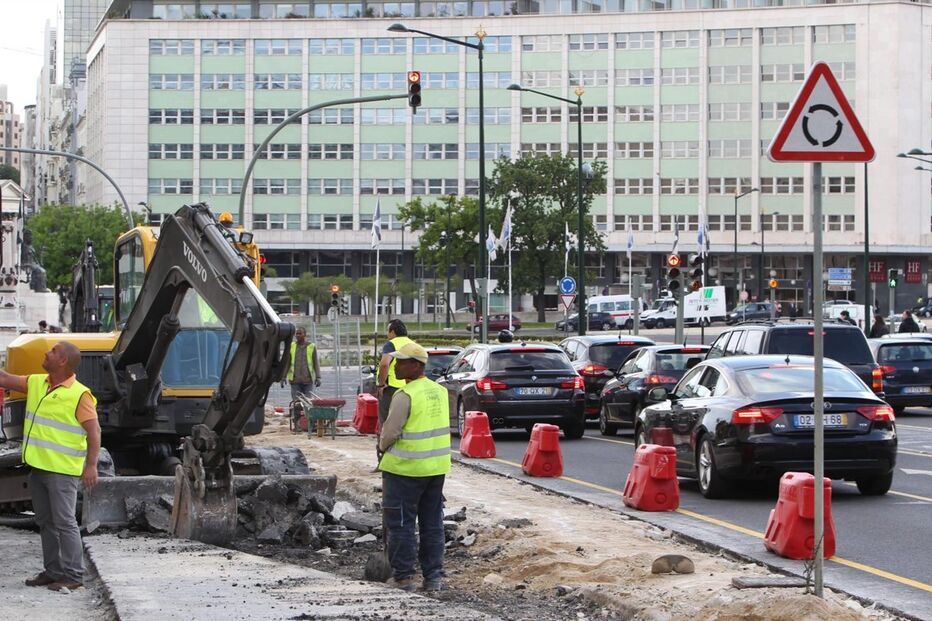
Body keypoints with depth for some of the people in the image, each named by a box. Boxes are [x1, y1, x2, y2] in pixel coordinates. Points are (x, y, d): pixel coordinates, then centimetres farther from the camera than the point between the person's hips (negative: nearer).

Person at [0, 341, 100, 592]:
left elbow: (94, 431, -15)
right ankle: (53, 571, 22)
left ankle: (73, 575, -2)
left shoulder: (79, 395, -13)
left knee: (64, 522, -6)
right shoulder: (36, 383, 10)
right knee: (46, 522, 14)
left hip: (62, 470, -8)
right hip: (38, 466, 8)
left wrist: (91, 465, -22)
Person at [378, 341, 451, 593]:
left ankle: (403, 576, 2)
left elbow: (390, 432, -17)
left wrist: (383, 447, 5)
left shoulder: (405, 396, -18)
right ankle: (433, 576, 15)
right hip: (437, 466, 8)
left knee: (401, 523, 2)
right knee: (432, 523, 13)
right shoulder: (439, 391, 7)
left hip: (405, 468, -8)